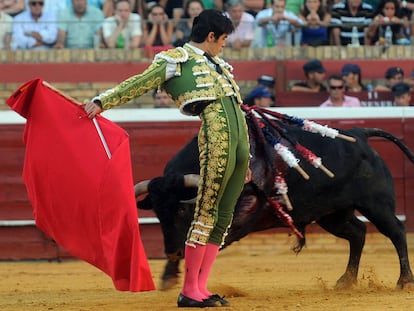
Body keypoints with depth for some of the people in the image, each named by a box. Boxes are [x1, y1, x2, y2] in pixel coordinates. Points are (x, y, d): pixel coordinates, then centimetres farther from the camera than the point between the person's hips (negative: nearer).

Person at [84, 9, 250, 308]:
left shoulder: (218, 66, 28)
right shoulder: (176, 59, 5)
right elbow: (140, 83, -4)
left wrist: (246, 160, 27)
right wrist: (102, 101, -15)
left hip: (241, 141, 8)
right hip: (216, 138, -8)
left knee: (224, 217, 5)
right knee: (207, 213, -8)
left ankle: (201, 288, 7)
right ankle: (189, 291, -4)